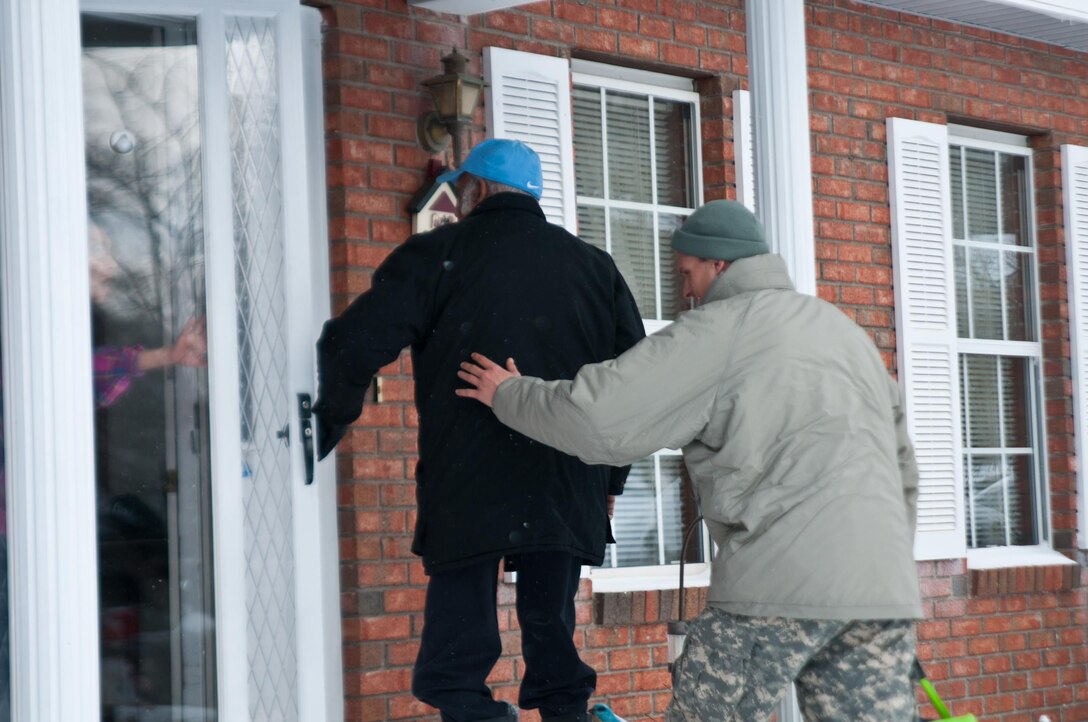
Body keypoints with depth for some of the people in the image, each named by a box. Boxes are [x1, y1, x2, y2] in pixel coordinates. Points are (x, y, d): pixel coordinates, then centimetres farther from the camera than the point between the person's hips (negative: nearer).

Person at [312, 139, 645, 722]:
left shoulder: (437, 256, 2)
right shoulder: (596, 268, 14)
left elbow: (351, 349, -7)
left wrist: (315, 445, 2)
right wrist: (609, 478, 21)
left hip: (466, 498, -4)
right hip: (569, 497, 4)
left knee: (455, 673, -3)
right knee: (554, 649, 13)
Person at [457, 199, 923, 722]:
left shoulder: (717, 329, 2)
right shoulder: (846, 330, 25)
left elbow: (597, 416, -3)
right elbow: (903, 470, 26)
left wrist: (509, 394, 13)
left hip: (781, 580, -6)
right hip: (882, 588, 6)